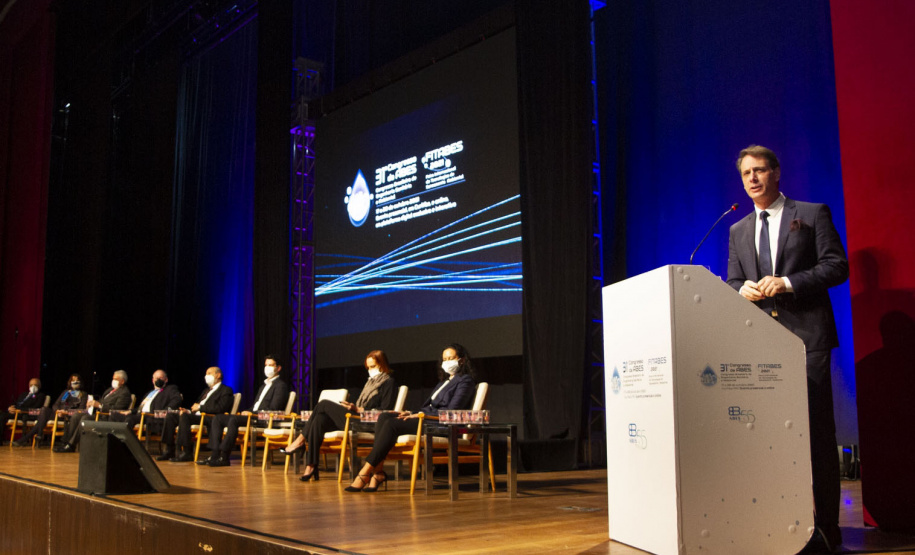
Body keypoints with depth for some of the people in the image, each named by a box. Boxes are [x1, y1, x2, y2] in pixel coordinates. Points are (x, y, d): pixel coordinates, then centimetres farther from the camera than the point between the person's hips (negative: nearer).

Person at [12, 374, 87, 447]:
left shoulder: (83, 394, 16)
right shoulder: (65, 392, 30)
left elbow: (82, 408, 0)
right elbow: (55, 405, 19)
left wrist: (66, 411, -15)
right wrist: (57, 410, -6)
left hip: (70, 416, -5)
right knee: (44, 409, -28)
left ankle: (27, 438, -29)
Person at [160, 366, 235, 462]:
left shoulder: (226, 390, 2)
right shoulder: (207, 390, 31)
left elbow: (220, 408, -13)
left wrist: (200, 407, -11)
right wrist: (189, 411, 3)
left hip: (210, 418, -9)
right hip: (196, 415, 9)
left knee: (184, 416, -33)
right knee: (170, 416, -6)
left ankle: (186, 453, -33)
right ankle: (169, 451, -8)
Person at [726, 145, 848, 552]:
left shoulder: (812, 214, 5)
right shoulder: (738, 231, 18)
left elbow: (837, 266, -2)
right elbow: (732, 282, 18)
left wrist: (786, 282, -14)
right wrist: (744, 289, -6)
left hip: (807, 335, -4)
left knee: (816, 427, -4)